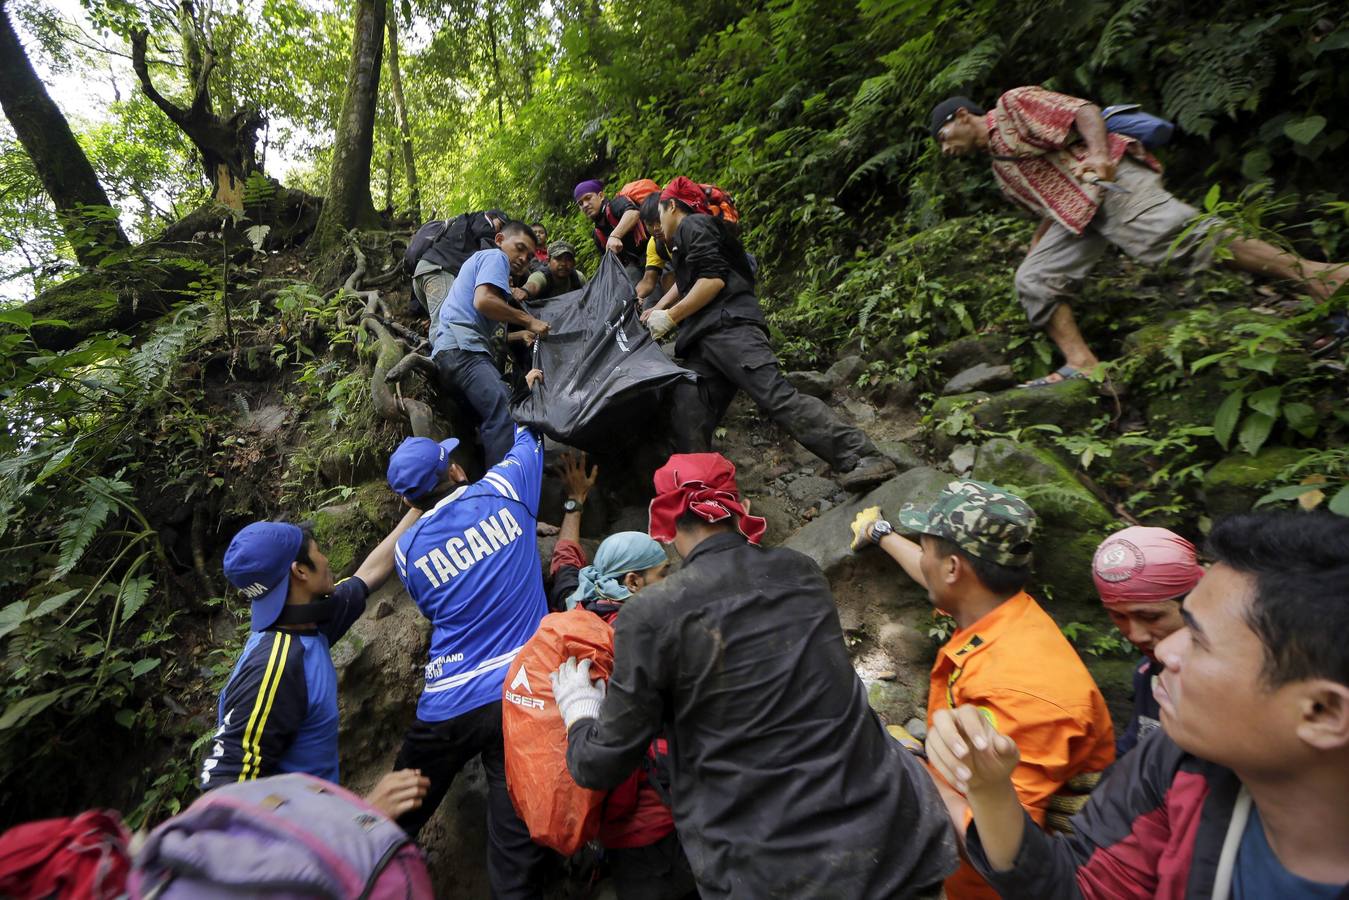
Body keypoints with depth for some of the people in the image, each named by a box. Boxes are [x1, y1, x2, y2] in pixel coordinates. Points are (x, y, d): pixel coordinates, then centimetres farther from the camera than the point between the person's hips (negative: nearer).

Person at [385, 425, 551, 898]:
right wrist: (532, 389, 32)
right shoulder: (503, 491, -6)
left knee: (397, 818, 24)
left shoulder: (407, 549, 1)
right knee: (516, 835, 7)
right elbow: (529, 433, 13)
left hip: (447, 707, 2)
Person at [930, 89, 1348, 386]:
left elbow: (1084, 110, -8)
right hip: (1076, 213, 8)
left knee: (1180, 233, -26)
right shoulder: (1000, 169, 27)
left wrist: (1099, 154, -26)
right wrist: (1036, 248, 22)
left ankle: (1310, 273, -27)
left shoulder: (1013, 104, 5)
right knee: (1034, 279, -1)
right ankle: (1083, 365, -4)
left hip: (1110, 181, -8)